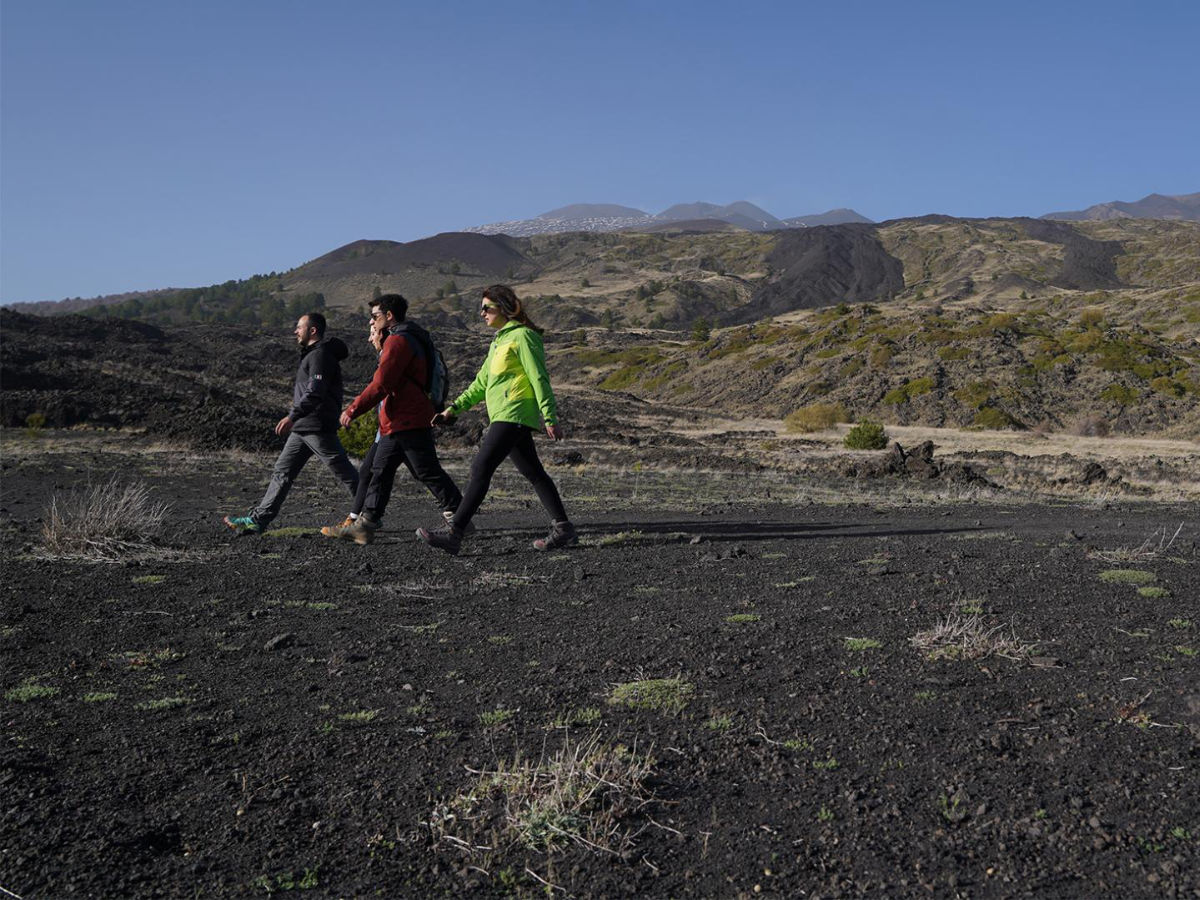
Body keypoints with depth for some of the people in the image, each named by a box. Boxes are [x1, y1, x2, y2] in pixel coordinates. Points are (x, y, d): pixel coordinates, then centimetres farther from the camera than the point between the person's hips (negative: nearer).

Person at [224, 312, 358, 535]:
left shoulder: (321, 355, -13)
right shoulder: (311, 355, 20)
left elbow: (315, 392, -25)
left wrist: (293, 416, -33)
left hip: (318, 428, -10)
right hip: (302, 429, 10)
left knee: (344, 472, -3)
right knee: (282, 472, 7)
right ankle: (258, 519, 8)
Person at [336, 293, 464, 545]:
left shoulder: (398, 340, -14)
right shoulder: (412, 338, 19)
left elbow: (381, 384, -20)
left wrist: (352, 409, -15)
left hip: (408, 422, -10)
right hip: (396, 423, 10)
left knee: (428, 473, -4)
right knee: (380, 472, 9)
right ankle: (366, 523, 11)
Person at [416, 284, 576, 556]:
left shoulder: (522, 335, -7)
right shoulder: (500, 340, 21)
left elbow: (539, 378, -13)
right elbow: (482, 381, 24)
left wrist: (550, 418, -18)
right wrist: (454, 408, 18)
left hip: (513, 415, -10)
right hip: (505, 416, 10)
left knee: (481, 469, -14)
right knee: (534, 474, 10)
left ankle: (453, 533, -16)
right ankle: (563, 529, 15)